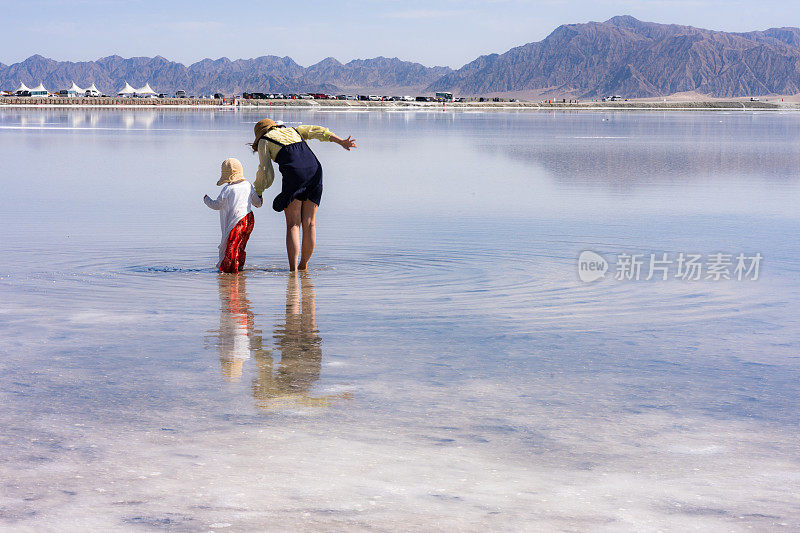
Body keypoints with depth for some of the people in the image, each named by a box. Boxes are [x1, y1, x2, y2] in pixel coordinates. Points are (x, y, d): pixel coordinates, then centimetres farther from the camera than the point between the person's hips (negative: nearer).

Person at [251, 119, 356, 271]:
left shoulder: (264, 141, 17)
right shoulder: (292, 131, 31)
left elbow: (265, 173, 10)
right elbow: (317, 131, 17)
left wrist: (257, 193, 23)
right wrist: (341, 142, 8)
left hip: (294, 173, -5)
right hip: (314, 170, 5)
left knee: (293, 225, -3)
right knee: (309, 224, 11)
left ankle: (293, 270, -12)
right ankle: (303, 266, 19)